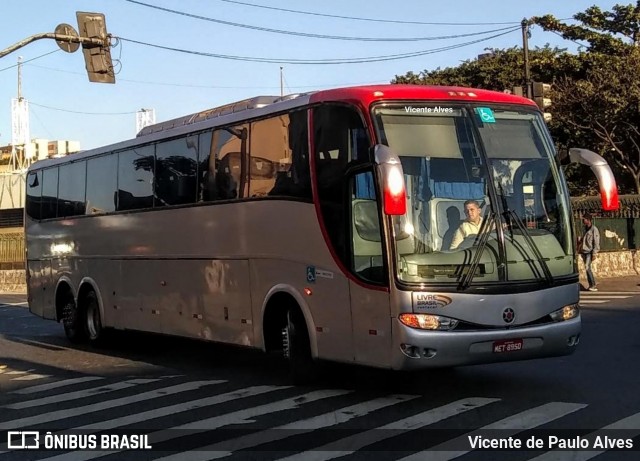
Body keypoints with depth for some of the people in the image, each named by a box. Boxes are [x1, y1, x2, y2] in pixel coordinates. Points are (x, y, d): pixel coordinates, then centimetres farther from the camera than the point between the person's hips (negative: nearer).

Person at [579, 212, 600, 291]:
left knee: (587, 267, -15)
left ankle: (593, 285, -12)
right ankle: (591, 285, 13)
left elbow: (596, 243, -13)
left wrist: (594, 254, -16)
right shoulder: (585, 228, 13)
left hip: (590, 252, -8)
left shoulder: (594, 229, -11)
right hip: (584, 251, 8)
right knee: (588, 268, 9)